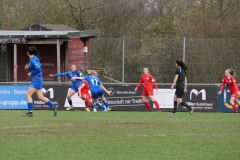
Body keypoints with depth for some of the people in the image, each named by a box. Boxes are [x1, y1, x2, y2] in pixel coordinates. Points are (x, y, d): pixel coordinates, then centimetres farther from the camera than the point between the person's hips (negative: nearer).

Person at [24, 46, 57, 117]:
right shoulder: (33, 58, 11)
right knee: (40, 97, 11)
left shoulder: (33, 59, -17)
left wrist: (31, 74, -15)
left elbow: (38, 69, -25)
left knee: (28, 95, -9)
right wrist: (28, 67, 8)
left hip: (37, 79, -10)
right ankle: (53, 106, 16)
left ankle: (30, 112, -9)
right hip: (37, 80, 10)